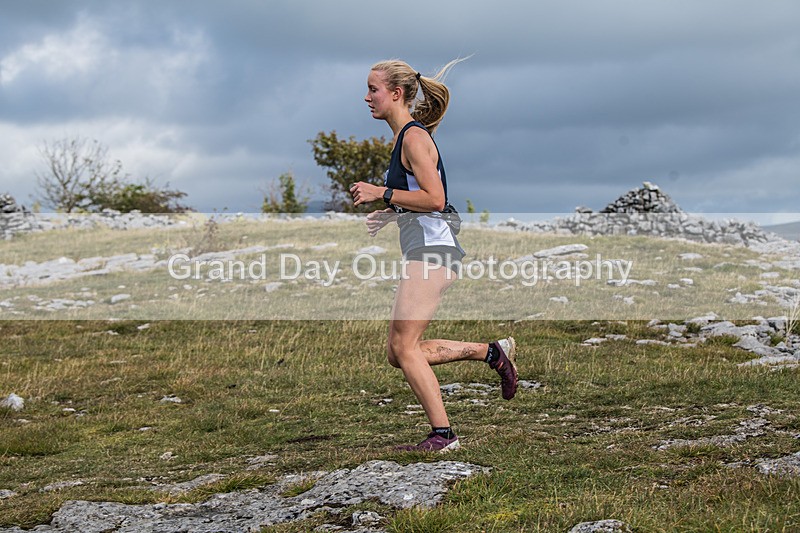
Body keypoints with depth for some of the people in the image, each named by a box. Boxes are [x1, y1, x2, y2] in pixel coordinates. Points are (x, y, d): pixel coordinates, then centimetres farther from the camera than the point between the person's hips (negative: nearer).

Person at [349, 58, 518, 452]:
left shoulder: (414, 137, -11)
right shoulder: (405, 136, 19)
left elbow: (435, 199, -19)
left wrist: (382, 194, -16)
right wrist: (390, 213, 17)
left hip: (432, 251, -10)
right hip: (425, 253, 10)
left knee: (404, 347, -10)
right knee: (397, 353, 9)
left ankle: (442, 435, -6)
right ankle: (492, 352, 14)